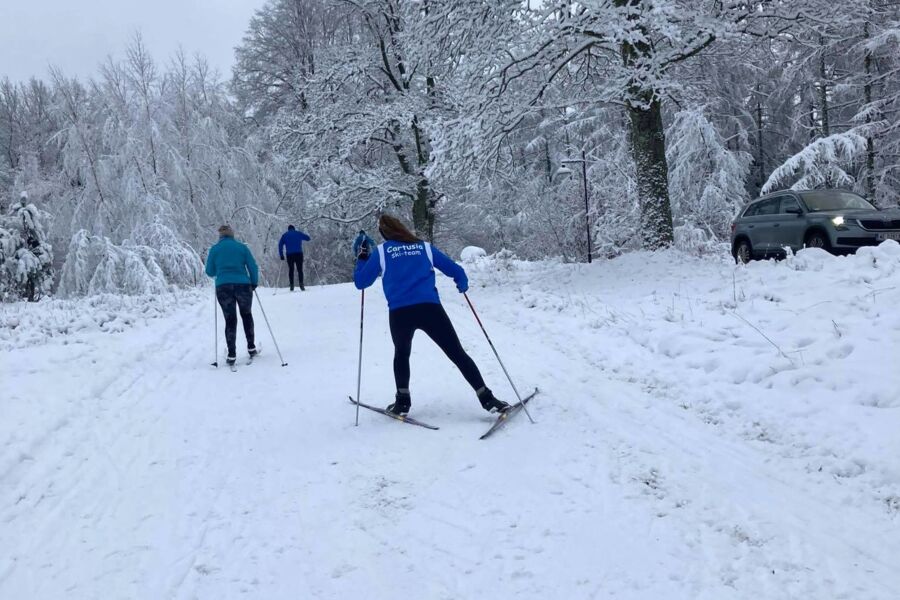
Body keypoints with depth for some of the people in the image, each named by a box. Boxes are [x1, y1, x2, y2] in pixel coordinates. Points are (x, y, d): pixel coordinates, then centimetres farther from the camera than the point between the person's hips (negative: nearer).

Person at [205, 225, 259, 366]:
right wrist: (254, 283, 15)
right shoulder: (242, 247, 4)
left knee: (230, 320, 6)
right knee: (246, 315, 20)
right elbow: (253, 268, 2)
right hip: (243, 286, 0)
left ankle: (232, 355, 1)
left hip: (223, 287, 0)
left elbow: (210, 272, 8)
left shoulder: (214, 249, 5)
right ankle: (251, 347, 23)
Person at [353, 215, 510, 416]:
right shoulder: (424, 247, 16)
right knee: (458, 354, 4)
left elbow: (360, 282, 17)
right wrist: (462, 285, 39)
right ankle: (487, 399, -2)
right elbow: (456, 271, 17)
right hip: (430, 308, 0)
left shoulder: (381, 251, 13)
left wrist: (362, 257, 33)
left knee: (401, 354, 28)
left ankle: (402, 401, 22)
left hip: (399, 312, 0)